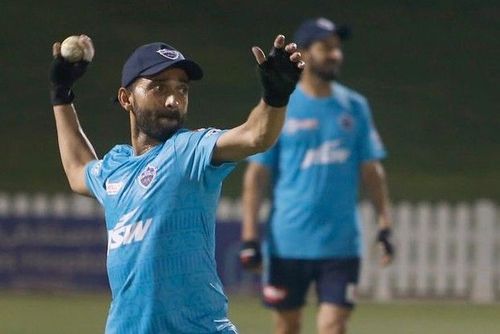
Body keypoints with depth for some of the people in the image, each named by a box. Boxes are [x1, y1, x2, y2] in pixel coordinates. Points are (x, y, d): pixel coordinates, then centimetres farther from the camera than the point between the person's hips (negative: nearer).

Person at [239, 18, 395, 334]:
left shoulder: (355, 106, 7)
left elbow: (371, 168, 11)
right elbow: (257, 173, -1)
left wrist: (385, 224, 3)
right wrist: (249, 236, -6)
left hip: (342, 243, 1)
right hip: (288, 240, -1)